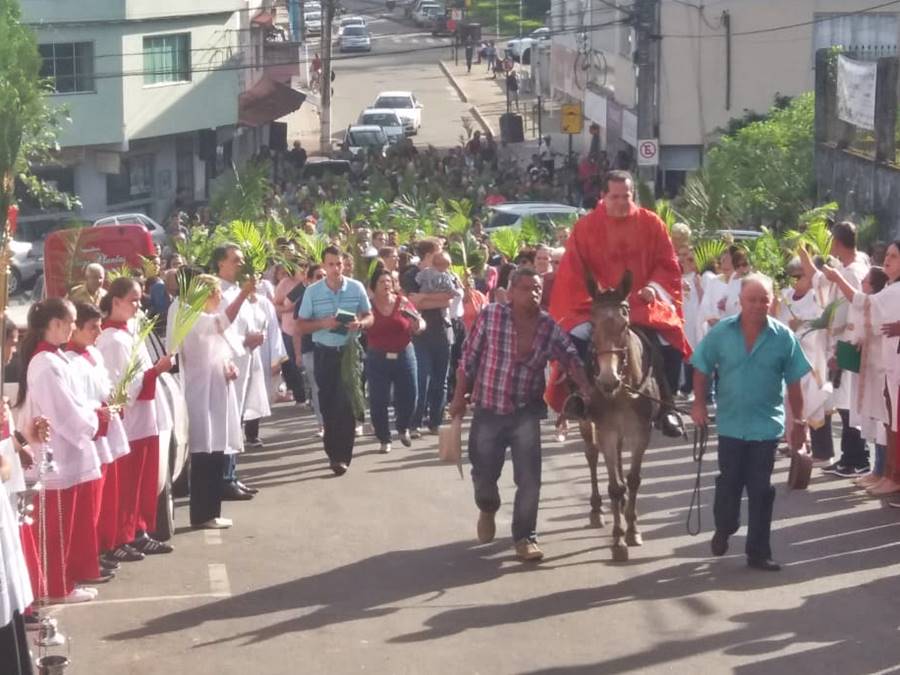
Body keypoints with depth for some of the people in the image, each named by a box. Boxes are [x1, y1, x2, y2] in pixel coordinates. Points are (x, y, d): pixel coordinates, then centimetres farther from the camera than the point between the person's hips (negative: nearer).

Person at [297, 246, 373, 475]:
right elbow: (302, 325, 0)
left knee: (346, 403, -8)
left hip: (349, 350, -1)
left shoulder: (356, 288, -2)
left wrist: (360, 323, -17)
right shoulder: (312, 292, -3)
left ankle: (342, 455, -5)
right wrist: (323, 323, -19)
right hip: (324, 353, 1)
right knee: (328, 404, 6)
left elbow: (370, 317, 6)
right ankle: (334, 451, 19)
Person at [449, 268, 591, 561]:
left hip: (525, 414, 1)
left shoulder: (549, 326, -6)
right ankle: (487, 509, 42)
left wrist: (585, 388, -24)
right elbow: (468, 359, -4)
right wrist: (459, 398, -2)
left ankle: (525, 536, 8)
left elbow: (570, 358, -7)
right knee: (483, 474, 8)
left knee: (529, 479, -6)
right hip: (488, 412, -1)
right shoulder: (489, 316, -11)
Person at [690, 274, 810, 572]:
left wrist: (799, 421, 2)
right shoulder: (721, 333, -6)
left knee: (760, 489, 3)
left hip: (767, 424, -1)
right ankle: (723, 530, 38)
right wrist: (699, 404, -2)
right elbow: (702, 370, 5)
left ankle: (758, 551, 11)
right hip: (730, 423, 1)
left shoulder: (783, 337, -7)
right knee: (729, 482, 12)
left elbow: (793, 383, 0)